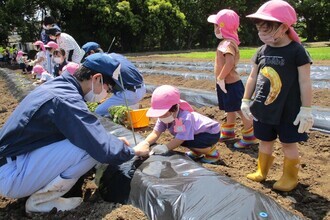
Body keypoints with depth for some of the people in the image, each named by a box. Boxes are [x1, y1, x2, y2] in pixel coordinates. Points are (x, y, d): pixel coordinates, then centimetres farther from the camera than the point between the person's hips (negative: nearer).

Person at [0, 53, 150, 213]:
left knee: (87, 137, 10)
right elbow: (105, 151, -26)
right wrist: (133, 151, -7)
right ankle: (40, 199, -4)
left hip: (13, 157, 9)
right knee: (90, 148, -22)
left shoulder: (58, 85, 4)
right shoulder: (67, 99, -25)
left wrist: (112, 140, 14)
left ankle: (38, 188, 9)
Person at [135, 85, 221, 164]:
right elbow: (156, 133, -16)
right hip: (197, 133, 9)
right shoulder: (164, 116, -11)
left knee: (186, 142, -27)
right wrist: (146, 142, -34)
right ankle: (197, 152, 19)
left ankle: (212, 152, -4)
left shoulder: (185, 118, -35)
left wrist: (165, 147, -51)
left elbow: (180, 139, -39)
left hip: (212, 132, -9)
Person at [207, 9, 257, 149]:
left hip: (231, 85, -10)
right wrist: (221, 79, 12)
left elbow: (230, 62, -36)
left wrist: (221, 78, -25)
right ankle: (228, 132, 37)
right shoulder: (227, 42, 12)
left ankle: (249, 137, 9)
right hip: (227, 84, 10)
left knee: (241, 110, -1)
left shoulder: (227, 43, -20)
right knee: (230, 110, 22)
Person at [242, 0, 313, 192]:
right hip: (263, 109, 5)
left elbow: (305, 82, -12)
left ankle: (290, 177, 26)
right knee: (265, 141, 16)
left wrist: (306, 110, -13)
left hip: (288, 111, -5)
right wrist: (246, 101, 11)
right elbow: (253, 78, 11)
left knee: (288, 143, 8)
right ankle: (262, 171, 33)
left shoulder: (297, 51, -12)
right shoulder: (262, 51, 3)